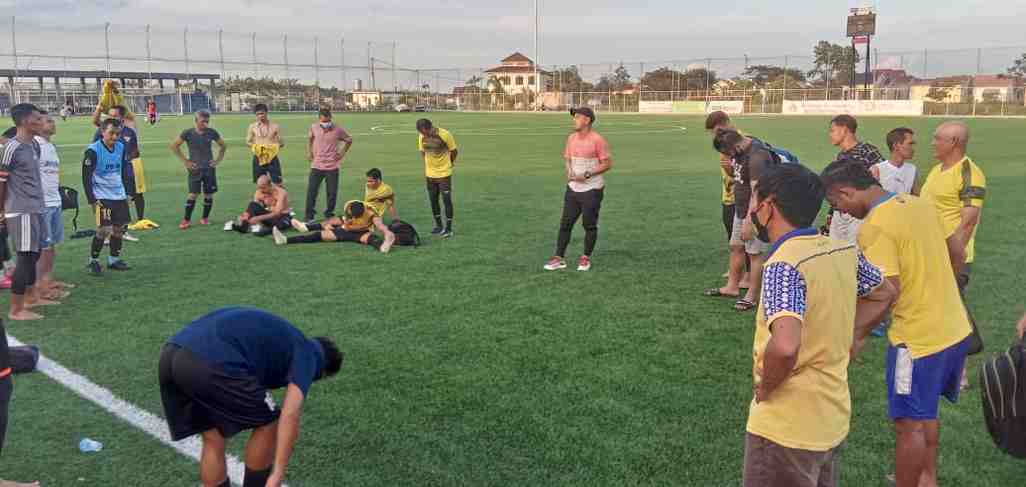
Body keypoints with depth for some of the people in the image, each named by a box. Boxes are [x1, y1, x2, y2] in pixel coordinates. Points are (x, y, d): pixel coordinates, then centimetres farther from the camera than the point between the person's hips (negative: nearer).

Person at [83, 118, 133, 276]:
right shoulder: (93, 151, -13)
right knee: (103, 230, -11)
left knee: (119, 228, 9)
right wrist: (92, 199, -13)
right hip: (102, 197, -6)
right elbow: (86, 177, -10)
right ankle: (93, 261, 6)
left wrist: (126, 193, 15)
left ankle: (114, 259, 23)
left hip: (119, 196, 6)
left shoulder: (121, 147, 5)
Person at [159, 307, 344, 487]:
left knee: (213, 440, 24)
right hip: (210, 364, -8)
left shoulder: (276, 339, 38)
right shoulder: (306, 353, 14)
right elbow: (290, 415, -1)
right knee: (268, 424, 15)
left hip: (172, 354, 8)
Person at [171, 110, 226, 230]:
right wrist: (185, 161, -2)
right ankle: (186, 220, 0)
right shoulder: (188, 133, -5)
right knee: (193, 194, -8)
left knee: (208, 194, 4)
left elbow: (223, 146, 14)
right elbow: (174, 146, 2)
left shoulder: (211, 132, 1)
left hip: (209, 168, 2)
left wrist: (218, 160, 4)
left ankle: (205, 218, 18)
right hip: (195, 169, -2)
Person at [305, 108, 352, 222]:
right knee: (311, 191, -3)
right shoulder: (314, 128, 0)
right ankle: (309, 216, 8)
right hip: (316, 166, 1)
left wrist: (342, 153, 2)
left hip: (332, 166, -1)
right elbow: (310, 139, 21)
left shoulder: (338, 130, -6)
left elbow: (349, 141, 10)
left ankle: (329, 214, 24)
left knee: (332, 193, 5)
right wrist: (309, 152, 11)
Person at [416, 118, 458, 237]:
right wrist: (426, 166, 4)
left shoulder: (444, 135, -19)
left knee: (447, 200, -4)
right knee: (433, 200, 11)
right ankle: (438, 225, 26)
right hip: (430, 173, 5)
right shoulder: (422, 136, -6)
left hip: (444, 173, -5)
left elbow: (454, 151, -6)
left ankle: (448, 229, 4)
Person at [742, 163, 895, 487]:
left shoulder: (784, 265, -24)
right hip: (833, 420, 8)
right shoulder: (844, 251, 1)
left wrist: (764, 389, -19)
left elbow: (785, 347, -38)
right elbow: (884, 295, 19)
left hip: (787, 430, -8)